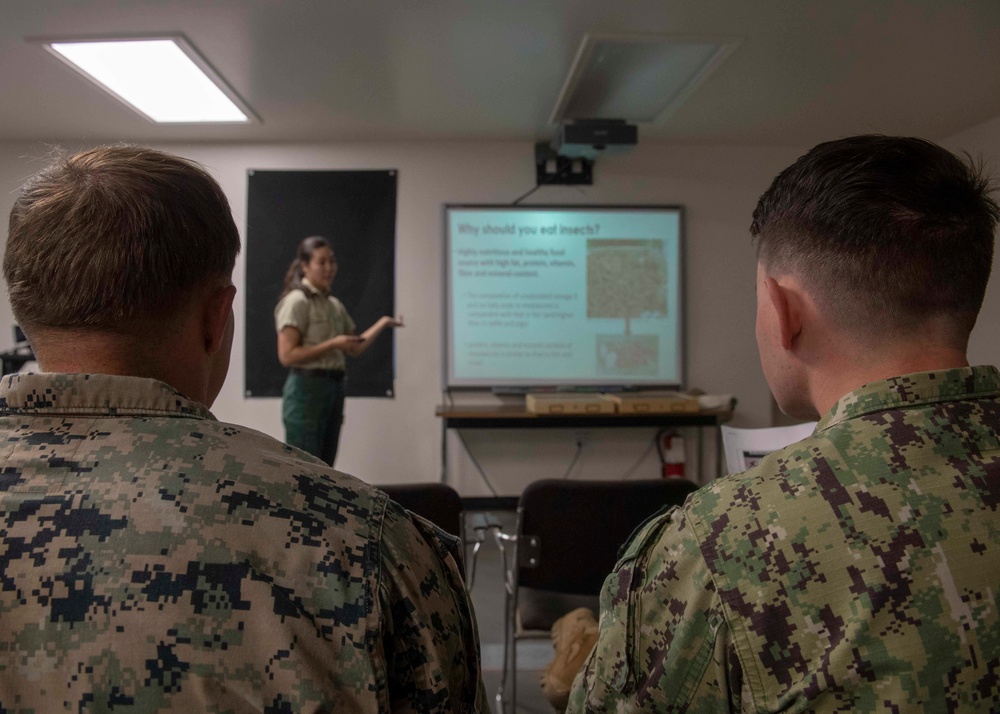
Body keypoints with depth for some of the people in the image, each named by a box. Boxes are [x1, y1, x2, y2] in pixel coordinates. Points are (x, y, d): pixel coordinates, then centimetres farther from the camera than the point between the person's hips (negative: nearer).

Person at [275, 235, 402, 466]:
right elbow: (287, 356, -17)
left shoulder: (335, 305, 14)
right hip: (307, 389, -8)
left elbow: (355, 348, 20)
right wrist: (333, 344, -18)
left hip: (334, 388, 8)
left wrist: (383, 323, 14)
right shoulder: (296, 301, -10)